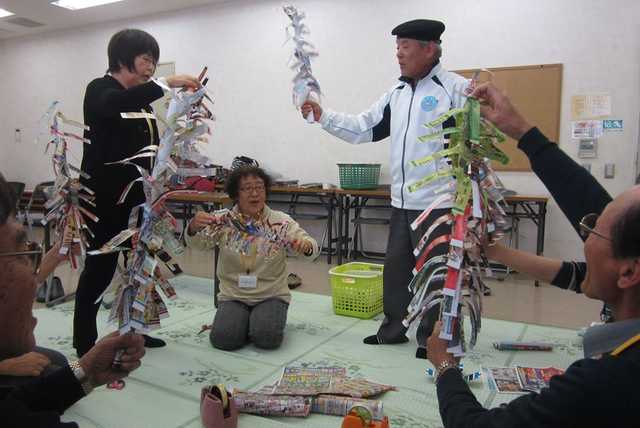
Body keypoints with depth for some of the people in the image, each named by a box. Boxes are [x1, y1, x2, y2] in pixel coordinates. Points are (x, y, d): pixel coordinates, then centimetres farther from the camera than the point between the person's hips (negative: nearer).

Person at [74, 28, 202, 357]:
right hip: (105, 197, -8)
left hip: (136, 196, 8)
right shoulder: (101, 89, -6)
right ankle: (84, 342, 7)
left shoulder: (140, 99, 15)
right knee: (100, 266, -4)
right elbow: (114, 104, -31)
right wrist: (166, 83, -33)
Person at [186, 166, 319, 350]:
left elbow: (312, 250, -11)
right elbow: (198, 244, -16)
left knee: (267, 337, -23)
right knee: (223, 338, -20)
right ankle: (243, 321, 13)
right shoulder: (223, 221, -3)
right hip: (232, 296, 1)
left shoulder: (280, 221, -5)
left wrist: (306, 246, -37)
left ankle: (264, 321, 12)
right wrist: (194, 227, -40)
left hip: (271, 296, -1)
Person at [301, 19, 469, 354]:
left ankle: (432, 339, 23)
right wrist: (323, 116, 7)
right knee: (395, 267, 16)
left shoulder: (455, 88, -9)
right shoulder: (396, 94, 13)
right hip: (402, 202, 7)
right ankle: (392, 329, 33)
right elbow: (363, 129, 13)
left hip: (437, 202, -7)